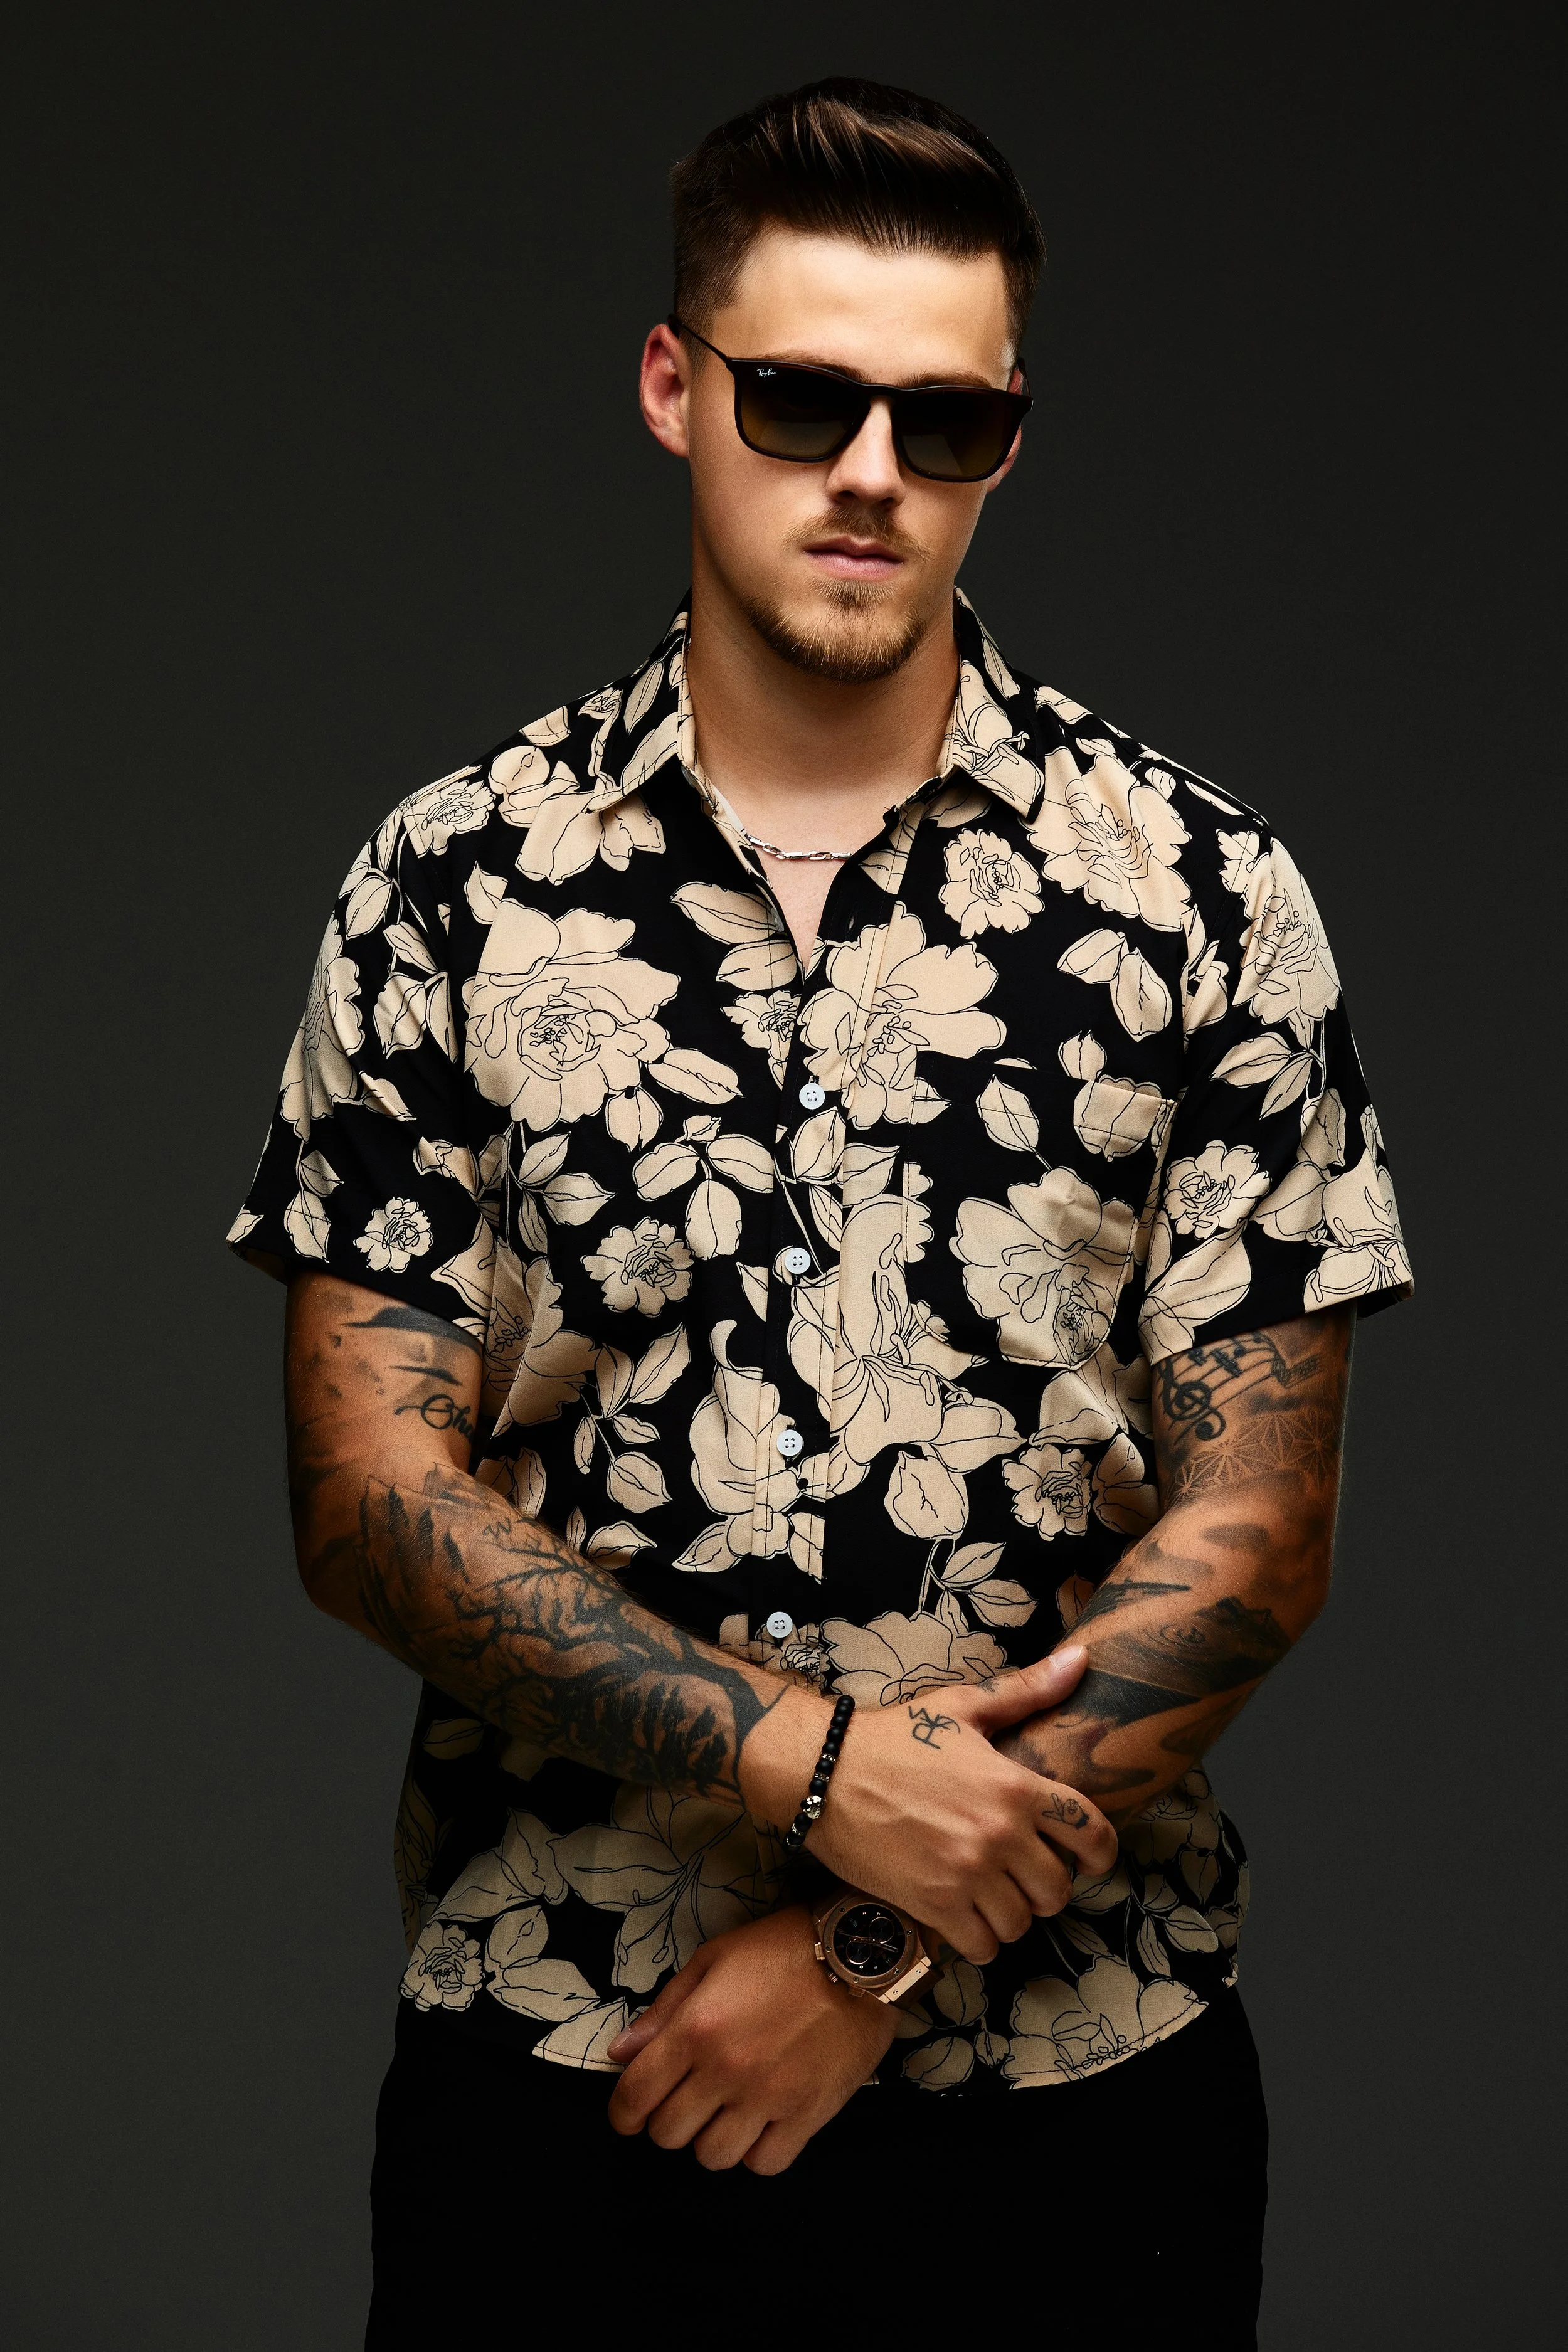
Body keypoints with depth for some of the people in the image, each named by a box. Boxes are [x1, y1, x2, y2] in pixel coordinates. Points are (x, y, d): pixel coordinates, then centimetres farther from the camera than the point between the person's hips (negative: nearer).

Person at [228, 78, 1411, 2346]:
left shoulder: (1201, 890, -2)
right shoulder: (449, 893, -1)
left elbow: (1253, 1530, -5)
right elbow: (370, 1495, -4)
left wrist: (877, 1943, -12)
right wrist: (815, 1758, -16)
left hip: (1071, 2080, 0)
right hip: (551, 2072, 0)